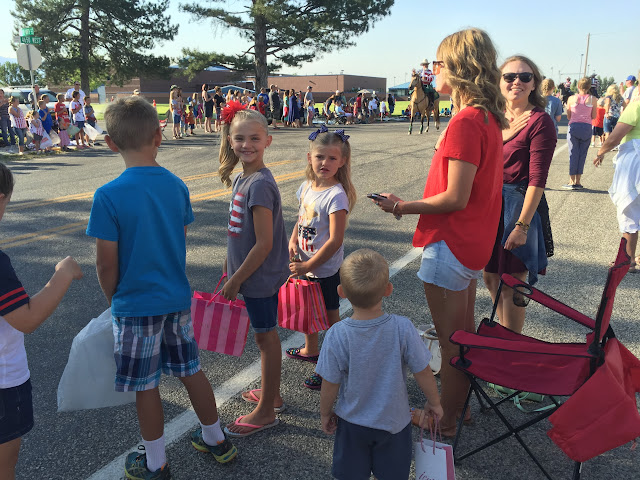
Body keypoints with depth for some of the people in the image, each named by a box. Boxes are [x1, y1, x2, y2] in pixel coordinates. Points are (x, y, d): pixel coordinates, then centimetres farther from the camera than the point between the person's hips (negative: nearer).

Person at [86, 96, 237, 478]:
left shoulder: (109, 196, -18)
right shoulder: (178, 186, -4)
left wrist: (113, 298, 5)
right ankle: (216, 440, 37)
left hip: (136, 304, -5)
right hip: (178, 297, 5)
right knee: (191, 371, 20)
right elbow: (181, 242, 5)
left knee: (146, 387, 12)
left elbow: (106, 264, -13)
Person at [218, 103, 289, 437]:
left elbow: (264, 244, -24)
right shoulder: (241, 179, 6)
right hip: (252, 273, 9)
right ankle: (272, 394, 39)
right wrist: (230, 268, 17)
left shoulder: (260, 185, -23)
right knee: (266, 334, 20)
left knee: (265, 336, 5)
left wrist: (235, 280, -17)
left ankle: (265, 412, 22)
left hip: (259, 275, -9)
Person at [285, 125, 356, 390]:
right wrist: (293, 241, -3)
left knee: (330, 315, 7)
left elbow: (335, 241, -25)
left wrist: (307, 266, -20)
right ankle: (311, 350, 47)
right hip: (306, 265, 8)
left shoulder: (336, 195, -23)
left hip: (327, 269, -8)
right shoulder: (306, 187, 0)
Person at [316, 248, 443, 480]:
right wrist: (434, 402, 6)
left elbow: (330, 385, -14)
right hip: (394, 420, 0)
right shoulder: (403, 328, -25)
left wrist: (325, 413, 5)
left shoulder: (337, 335, -25)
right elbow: (423, 373, -13)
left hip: (352, 421, 0)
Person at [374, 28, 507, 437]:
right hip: (475, 240, 10)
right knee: (465, 330, 22)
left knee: (450, 339, 6)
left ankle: (446, 422, 24)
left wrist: (403, 207, -13)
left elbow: (455, 198, -24)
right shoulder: (489, 118, 8)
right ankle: (462, 405, 40)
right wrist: (414, 205, 12)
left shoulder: (465, 121, -22)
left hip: (450, 243, -10)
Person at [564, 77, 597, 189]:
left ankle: (572, 181, 1)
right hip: (587, 127, 0)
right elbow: (594, 116, 7)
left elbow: (568, 116, 7)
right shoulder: (593, 99, 1)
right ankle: (578, 182, 8)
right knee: (582, 154, 6)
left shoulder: (572, 98, 1)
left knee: (573, 154, 3)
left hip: (574, 126, 0)